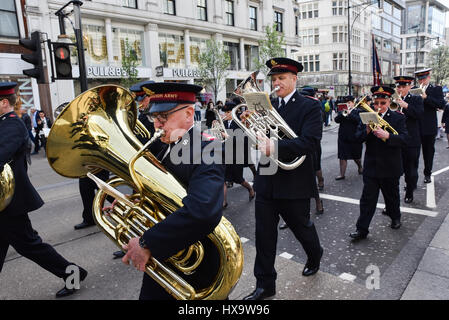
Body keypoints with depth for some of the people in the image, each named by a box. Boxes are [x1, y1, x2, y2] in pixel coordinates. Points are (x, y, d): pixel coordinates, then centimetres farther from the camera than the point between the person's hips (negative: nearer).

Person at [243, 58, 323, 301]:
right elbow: (260, 138, 7)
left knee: (301, 226, 18)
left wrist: (275, 148, -33)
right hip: (266, 181, 5)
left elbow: (309, 142, -21)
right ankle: (265, 285, 25)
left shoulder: (310, 107, -7)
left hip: (294, 183, -4)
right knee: (264, 234, 9)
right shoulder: (268, 105, 8)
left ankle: (314, 256, 51)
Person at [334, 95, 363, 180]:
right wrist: (342, 114, -20)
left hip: (354, 138, -2)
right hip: (343, 138, 2)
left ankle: (360, 167, 41)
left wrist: (350, 114, -21)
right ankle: (342, 174, 4)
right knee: (342, 157, -1)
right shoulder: (341, 112, 9)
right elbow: (336, 120, -6)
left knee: (356, 156, 13)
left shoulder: (357, 111, 0)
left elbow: (359, 120, -17)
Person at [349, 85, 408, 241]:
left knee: (392, 196, 18)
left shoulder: (398, 118, -4)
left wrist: (387, 136, -32)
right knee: (367, 198, 2)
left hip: (391, 167, -1)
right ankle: (362, 229, 8)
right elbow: (357, 138, -2)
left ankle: (395, 217, 44)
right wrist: (367, 131, -22)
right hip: (371, 166, 1)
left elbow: (404, 140, -15)